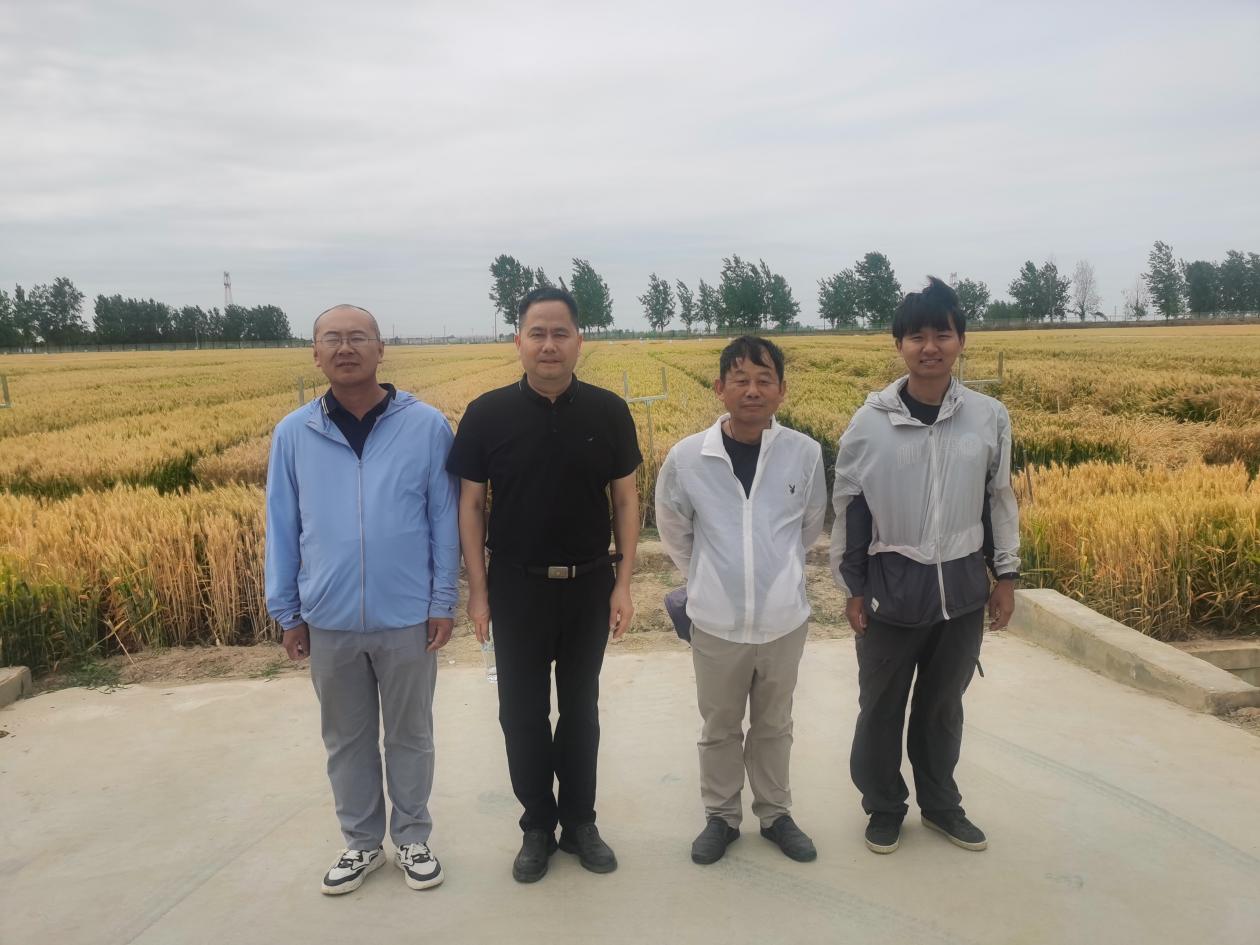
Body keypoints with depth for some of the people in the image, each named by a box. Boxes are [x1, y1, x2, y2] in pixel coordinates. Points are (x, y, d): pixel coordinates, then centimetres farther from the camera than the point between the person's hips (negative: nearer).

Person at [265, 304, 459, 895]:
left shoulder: (427, 426, -8)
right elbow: (282, 528, 5)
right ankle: (361, 841, 37)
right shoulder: (293, 434, -1)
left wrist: (444, 603, -5)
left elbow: (445, 519, -4)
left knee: (409, 735, 15)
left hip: (407, 616, -2)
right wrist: (286, 613, 6)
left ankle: (413, 838, 35)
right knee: (346, 740, 17)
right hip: (329, 620, 2)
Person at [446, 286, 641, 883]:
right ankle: (537, 826, 29)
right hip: (518, 586, 0)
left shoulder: (608, 412, -5)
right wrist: (477, 591, -5)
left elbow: (625, 499, 0)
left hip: (589, 585, 1)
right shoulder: (488, 414, -8)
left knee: (580, 707, 15)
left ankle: (580, 821, 32)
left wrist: (624, 583, -4)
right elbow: (470, 504, -3)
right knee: (522, 712, 10)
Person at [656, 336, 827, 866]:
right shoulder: (686, 458, -13)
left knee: (774, 727, 20)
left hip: (784, 620, 1)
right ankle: (720, 816, 37)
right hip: (716, 623, 0)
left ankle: (775, 813, 40)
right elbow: (674, 531, 6)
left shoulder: (805, 453, -12)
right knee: (719, 729, 17)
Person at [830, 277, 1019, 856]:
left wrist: (1006, 575, 8)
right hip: (892, 589, -2)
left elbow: (999, 500, 7)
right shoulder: (870, 423, -10)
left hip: (962, 588, 2)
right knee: (881, 707, 13)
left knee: (943, 704, 18)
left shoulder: (989, 418, -4)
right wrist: (852, 588, -2)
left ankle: (940, 804, 40)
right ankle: (883, 807, 34)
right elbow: (849, 508, -3)